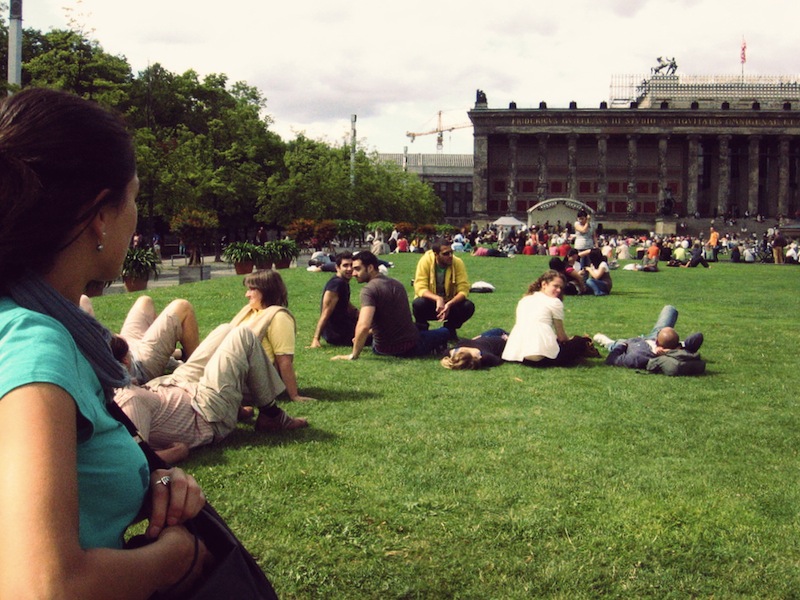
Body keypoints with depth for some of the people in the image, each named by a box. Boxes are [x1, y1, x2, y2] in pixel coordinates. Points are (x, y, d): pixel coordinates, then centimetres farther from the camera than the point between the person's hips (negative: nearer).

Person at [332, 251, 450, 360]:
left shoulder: (369, 290, -18)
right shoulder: (396, 284, 7)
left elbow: (363, 326, -31)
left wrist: (353, 355, -20)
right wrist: (367, 333, 26)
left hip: (385, 349, -4)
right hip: (412, 347, 5)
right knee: (444, 332, 31)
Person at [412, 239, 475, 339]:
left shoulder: (458, 263, -16)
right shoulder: (425, 261, -21)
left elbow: (463, 289, -20)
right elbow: (420, 288, -25)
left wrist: (449, 304, -36)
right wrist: (437, 299, -42)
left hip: (450, 303, 2)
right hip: (431, 302, -2)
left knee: (469, 306, -26)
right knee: (418, 304, -34)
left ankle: (450, 329, 3)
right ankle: (421, 331, -2)